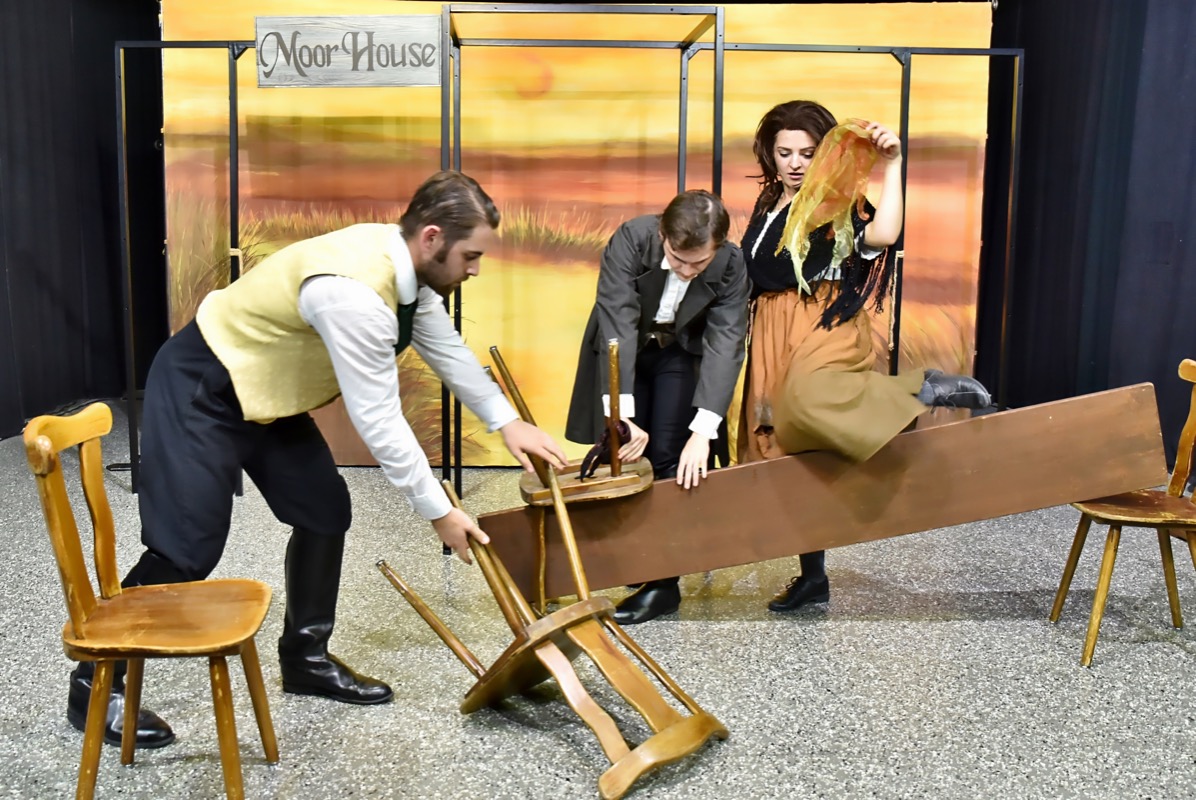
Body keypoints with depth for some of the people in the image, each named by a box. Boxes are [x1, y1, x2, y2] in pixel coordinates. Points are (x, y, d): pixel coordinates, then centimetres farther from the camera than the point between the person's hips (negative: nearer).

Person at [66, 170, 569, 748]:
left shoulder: (406, 261, -7)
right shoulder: (357, 293, -35)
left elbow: (446, 348, 8)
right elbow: (378, 421, -31)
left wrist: (507, 422, 4)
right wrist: (438, 511, -22)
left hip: (267, 388, 9)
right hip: (200, 389, -9)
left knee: (324, 511, 7)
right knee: (188, 547, -9)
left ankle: (305, 657, 24)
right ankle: (96, 684, 12)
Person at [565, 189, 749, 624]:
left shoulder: (731, 264, -26)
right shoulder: (631, 240, -31)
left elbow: (725, 343, -30)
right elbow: (617, 327, -36)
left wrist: (702, 432, -39)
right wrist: (621, 414, -44)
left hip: (683, 354, 0)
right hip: (624, 351, 0)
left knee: (669, 460, -8)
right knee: (627, 455, 2)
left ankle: (664, 581, -1)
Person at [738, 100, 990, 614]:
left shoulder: (837, 203, -4)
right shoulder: (768, 204, 16)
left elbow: (883, 234, -23)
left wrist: (893, 164, -20)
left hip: (825, 326, -7)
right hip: (773, 337, 7)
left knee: (807, 397, -41)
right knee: (789, 450, 7)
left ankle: (927, 390, -20)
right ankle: (812, 576, 19)